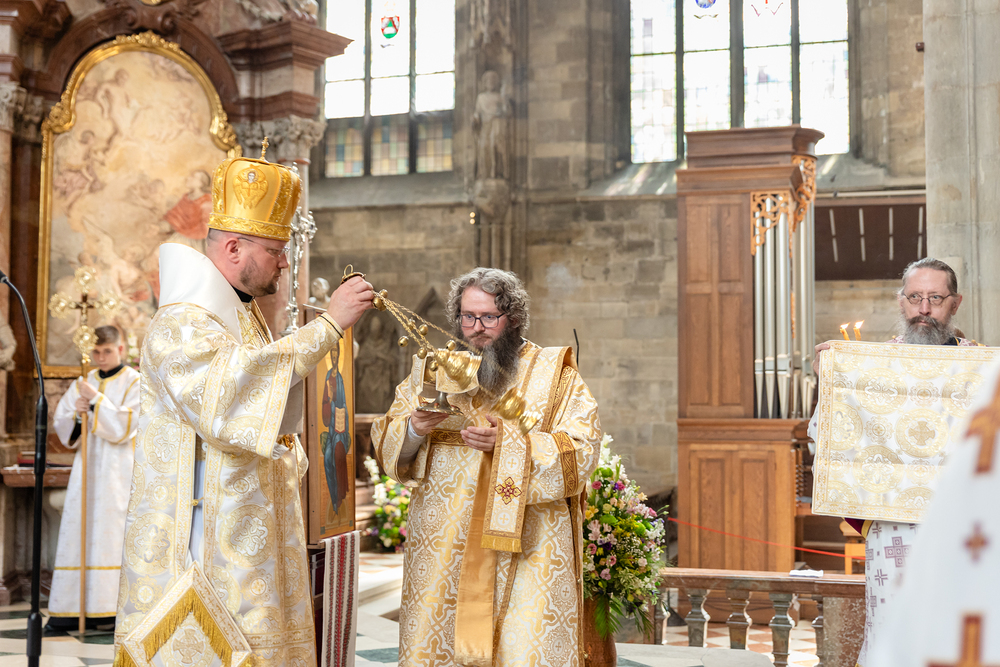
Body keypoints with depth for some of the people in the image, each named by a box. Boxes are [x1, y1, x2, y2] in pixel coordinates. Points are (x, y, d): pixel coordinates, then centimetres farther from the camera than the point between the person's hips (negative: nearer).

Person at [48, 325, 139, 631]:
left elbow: (124, 426, -11)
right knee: (78, 534, 0)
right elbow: (62, 426, 13)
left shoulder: (135, 383, 0)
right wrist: (76, 412, -7)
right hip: (86, 470, 5)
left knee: (114, 535, -8)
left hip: (119, 473, -5)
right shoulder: (83, 383, 15)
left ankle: (115, 606, -5)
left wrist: (96, 401, -15)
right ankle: (74, 608, 2)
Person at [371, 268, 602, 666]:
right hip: (443, 550, 3)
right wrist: (414, 429, -12)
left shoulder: (554, 374, 4)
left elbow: (581, 452, -7)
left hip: (524, 552, -3)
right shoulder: (432, 371, 14)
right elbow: (385, 444, 10)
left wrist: (507, 443, -19)